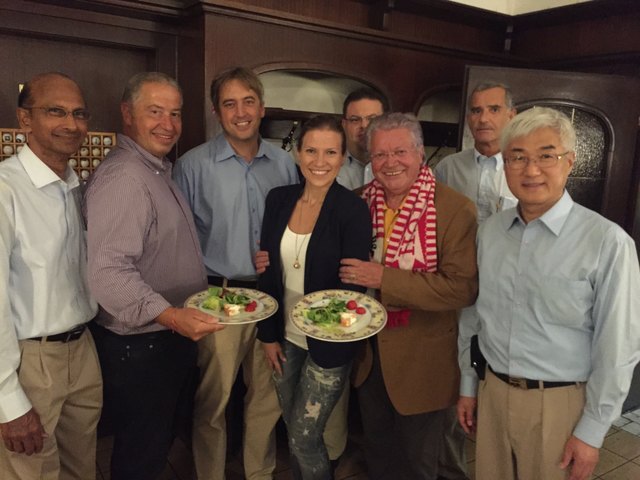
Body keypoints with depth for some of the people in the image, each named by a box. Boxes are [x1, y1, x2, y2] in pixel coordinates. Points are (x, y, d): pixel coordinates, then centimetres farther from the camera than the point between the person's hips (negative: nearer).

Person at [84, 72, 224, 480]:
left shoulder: (160, 170, 12)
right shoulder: (122, 178, -20)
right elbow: (108, 271, -30)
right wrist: (170, 315, -37)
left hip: (176, 337, 10)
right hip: (139, 346, -9)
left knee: (168, 432, 24)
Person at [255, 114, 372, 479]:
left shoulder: (353, 209, -15)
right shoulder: (279, 199, -2)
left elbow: (354, 285, -12)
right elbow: (268, 273, 3)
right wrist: (269, 335, 5)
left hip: (328, 343, -4)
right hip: (285, 337, 5)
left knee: (304, 438, 6)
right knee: (293, 432, 20)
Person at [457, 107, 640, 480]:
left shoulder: (607, 242, -16)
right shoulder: (489, 232, -1)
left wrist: (592, 432, -7)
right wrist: (468, 386, 10)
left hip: (559, 403, -4)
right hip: (492, 393, 4)